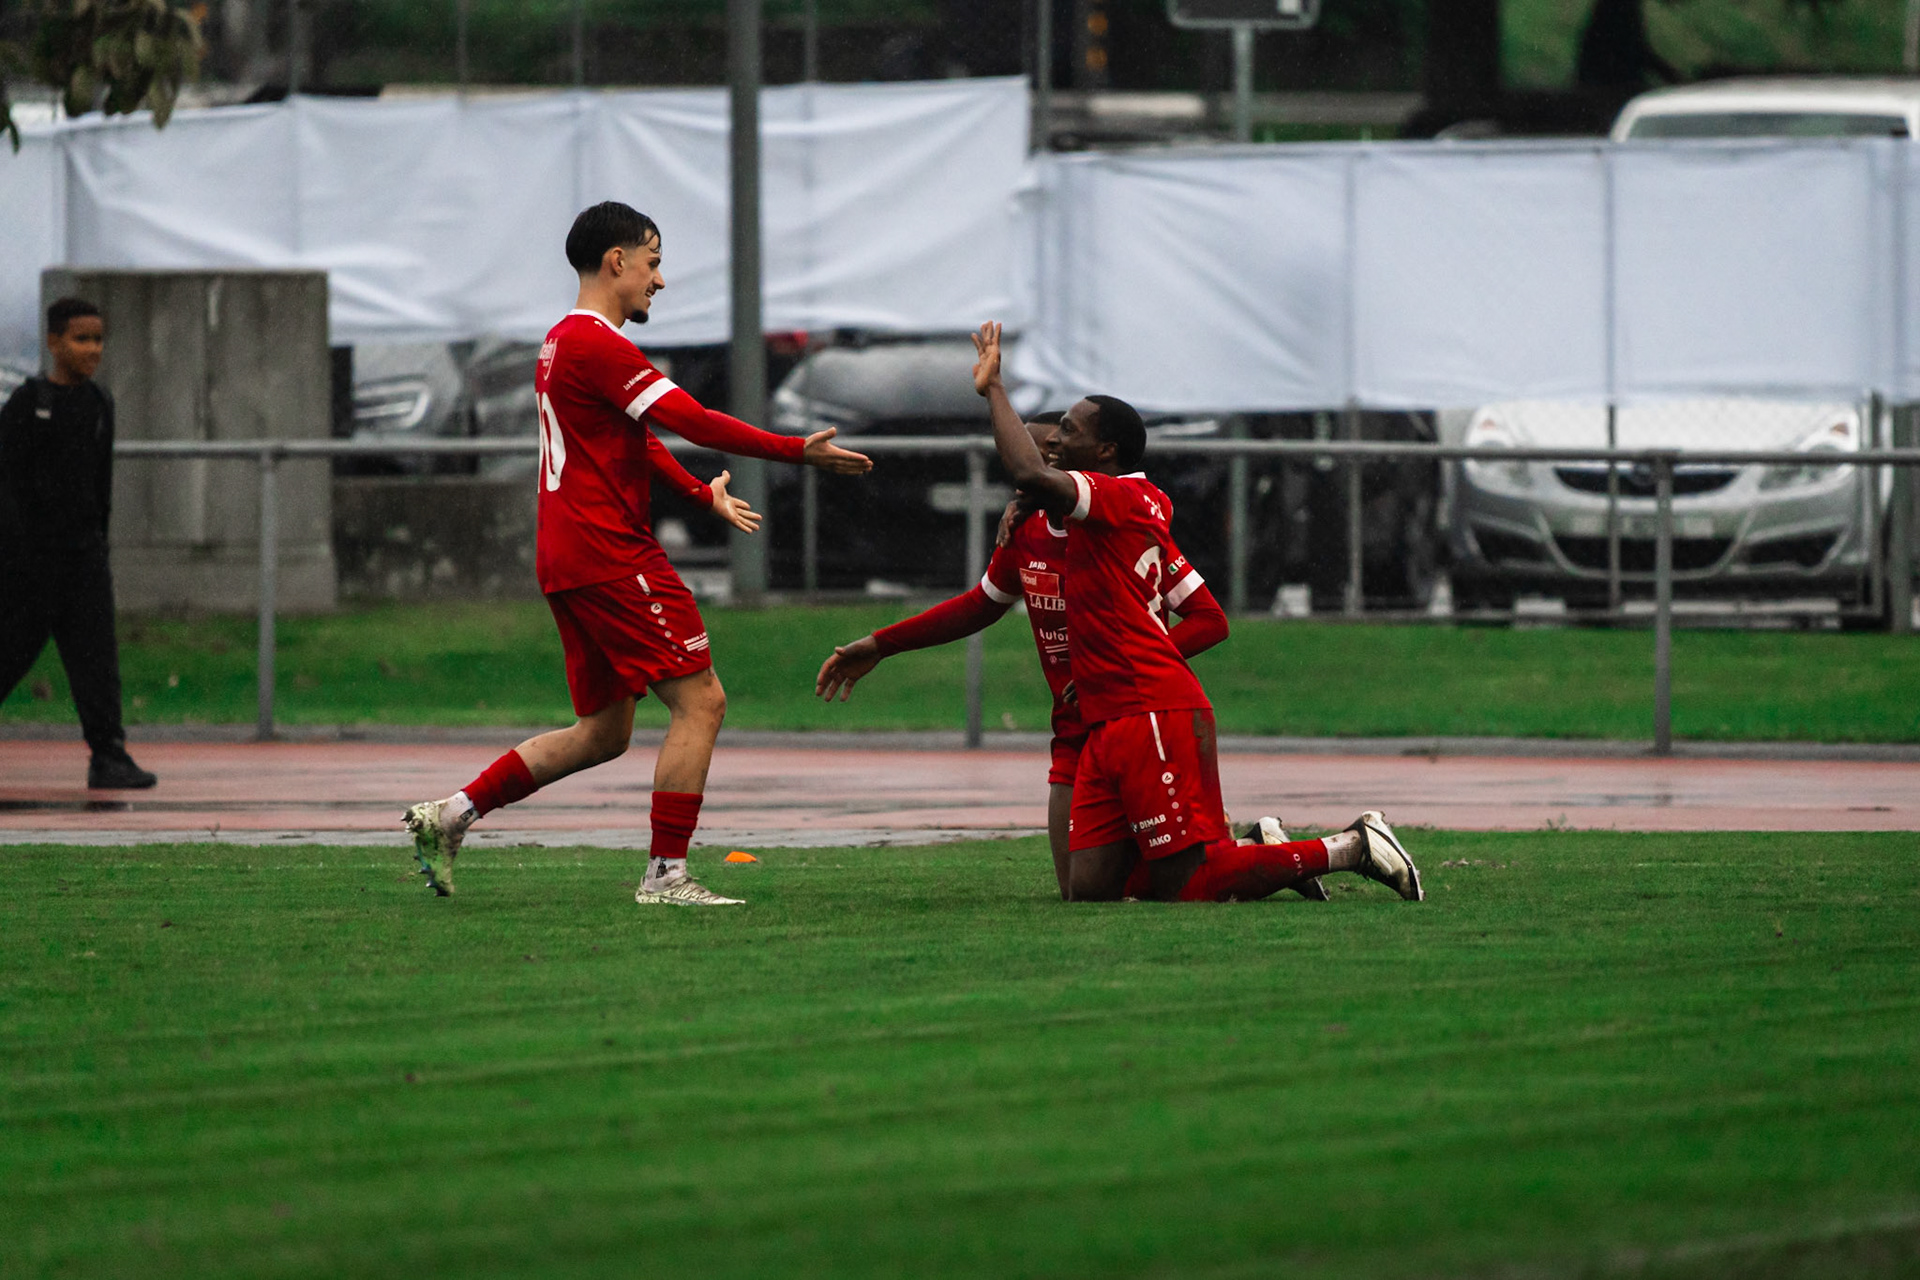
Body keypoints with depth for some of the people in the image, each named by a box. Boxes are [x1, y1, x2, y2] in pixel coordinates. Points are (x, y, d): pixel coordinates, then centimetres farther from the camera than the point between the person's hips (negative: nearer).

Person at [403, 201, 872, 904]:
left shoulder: (564, 342, 20)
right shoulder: (596, 345, -13)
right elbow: (694, 422, -19)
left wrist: (704, 494, 32)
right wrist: (798, 451, -18)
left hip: (569, 560, 10)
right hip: (611, 556, -10)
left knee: (603, 731, 14)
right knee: (700, 701, -6)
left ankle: (450, 814, 11)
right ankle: (667, 873, -7)